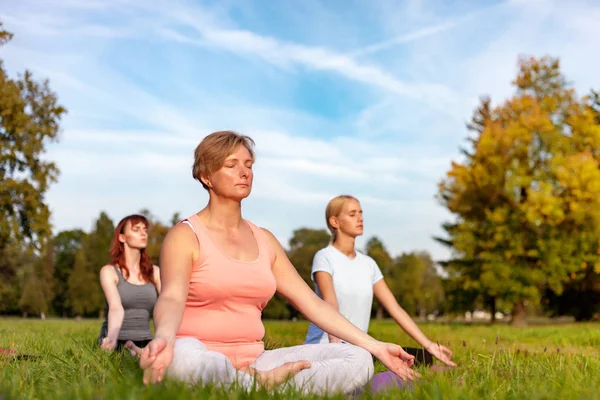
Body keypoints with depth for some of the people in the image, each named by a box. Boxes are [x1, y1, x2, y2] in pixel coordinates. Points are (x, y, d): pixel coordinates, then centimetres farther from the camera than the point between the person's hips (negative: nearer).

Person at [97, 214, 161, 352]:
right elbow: (116, 308, -16)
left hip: (145, 342, 4)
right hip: (118, 343, -4)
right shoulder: (109, 271, 0)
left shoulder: (155, 272, 11)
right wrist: (111, 338, -35)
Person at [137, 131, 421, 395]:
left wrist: (375, 346, 3)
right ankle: (265, 384, -17)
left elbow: (312, 303, 11)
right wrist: (163, 338, -46)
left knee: (358, 360, -10)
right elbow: (171, 298, -21)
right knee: (179, 356, -42)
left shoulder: (265, 240, 14)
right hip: (205, 363, -5)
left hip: (252, 363, 5)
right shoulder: (185, 236, -3)